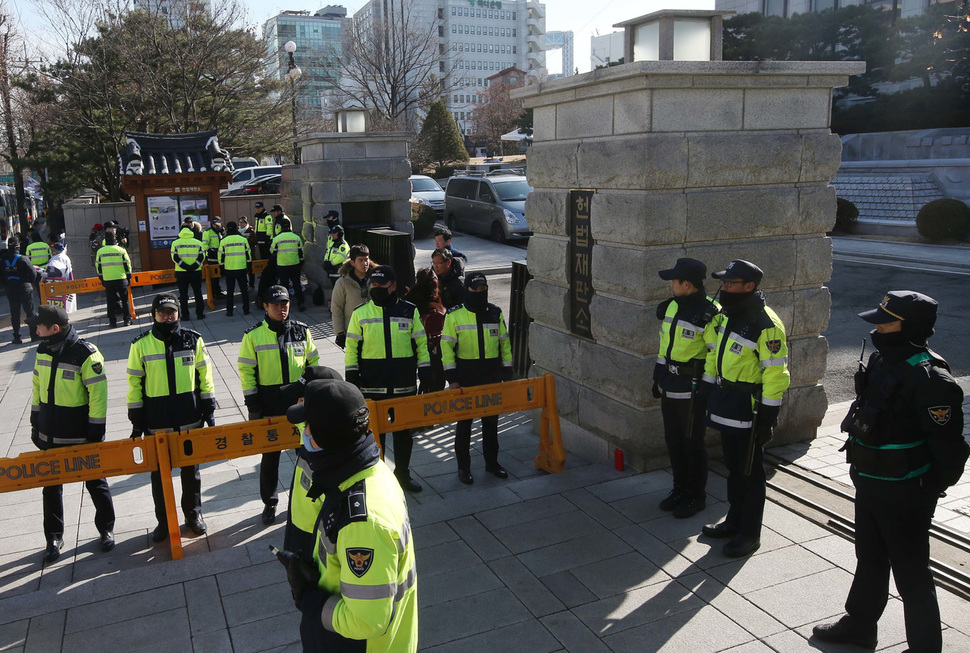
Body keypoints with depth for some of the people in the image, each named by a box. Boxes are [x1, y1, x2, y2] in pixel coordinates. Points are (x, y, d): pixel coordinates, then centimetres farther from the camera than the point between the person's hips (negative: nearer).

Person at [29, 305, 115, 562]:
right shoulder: (43, 350, 2)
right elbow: (38, 389, 13)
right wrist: (35, 424, 14)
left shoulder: (86, 354, -20)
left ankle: (106, 529, 28)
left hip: (82, 436, -6)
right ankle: (54, 537, 28)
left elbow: (98, 395, -17)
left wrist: (96, 433, -16)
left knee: (95, 483, 10)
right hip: (50, 435, 6)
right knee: (51, 486, 13)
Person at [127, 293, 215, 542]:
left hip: (190, 419, 0)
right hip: (156, 422, 0)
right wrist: (136, 422, -1)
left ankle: (193, 514, 29)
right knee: (159, 473, 9)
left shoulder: (193, 340, -1)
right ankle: (163, 520, 25)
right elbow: (134, 384, 1)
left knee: (191, 470, 13)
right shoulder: (141, 345, -2)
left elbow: (205, 377, 4)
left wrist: (209, 411, 2)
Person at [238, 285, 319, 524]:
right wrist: (253, 405, -7)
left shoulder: (302, 331, 3)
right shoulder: (253, 336, -4)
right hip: (270, 404, -2)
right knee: (270, 454, 7)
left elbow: (313, 363, 11)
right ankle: (269, 502, 22)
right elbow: (246, 371, -3)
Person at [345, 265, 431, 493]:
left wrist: (425, 373, 3)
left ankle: (402, 473, 27)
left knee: (403, 431, 11)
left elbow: (421, 344, 7)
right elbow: (352, 348, 3)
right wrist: (351, 378, -2)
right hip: (372, 386, -1)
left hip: (404, 384, 1)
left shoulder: (409, 311, 3)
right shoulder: (361, 312, 1)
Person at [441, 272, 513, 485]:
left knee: (491, 421, 12)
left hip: (491, 377, 3)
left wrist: (507, 373, 6)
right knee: (464, 422, 5)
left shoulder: (495, 313, 6)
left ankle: (492, 462, 26)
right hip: (465, 378, -3)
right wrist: (452, 378, -12)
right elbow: (446, 346, -6)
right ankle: (463, 467, 16)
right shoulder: (454, 315, -5)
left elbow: (505, 343, 11)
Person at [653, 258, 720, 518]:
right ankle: (680, 489, 31)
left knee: (692, 443, 4)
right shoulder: (671, 306, 7)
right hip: (669, 386, 8)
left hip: (692, 389, -8)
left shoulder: (708, 314, -17)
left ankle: (697, 497, 20)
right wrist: (658, 377, 19)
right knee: (673, 440, 15)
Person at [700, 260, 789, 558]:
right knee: (733, 466, 19)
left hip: (749, 407, -8)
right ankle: (734, 520, 34)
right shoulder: (726, 315, 8)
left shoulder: (765, 324, -19)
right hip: (726, 401, 8)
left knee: (750, 472, 4)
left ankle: (750, 535, 16)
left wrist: (767, 417, -18)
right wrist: (705, 393, 17)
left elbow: (776, 374, -18)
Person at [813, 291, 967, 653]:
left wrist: (934, 487, -11)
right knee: (869, 559, 23)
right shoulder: (882, 360, 4)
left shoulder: (929, 377, -24)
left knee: (910, 570, 5)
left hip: (905, 493, -9)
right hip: (869, 483, 9)